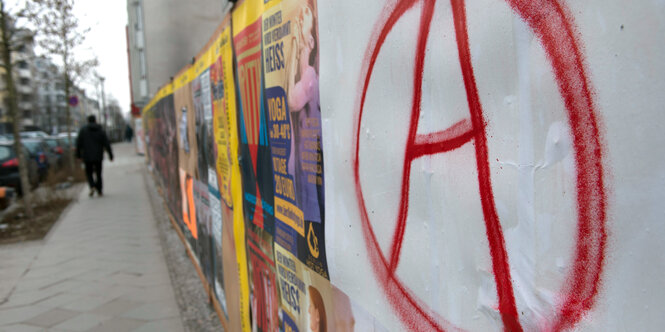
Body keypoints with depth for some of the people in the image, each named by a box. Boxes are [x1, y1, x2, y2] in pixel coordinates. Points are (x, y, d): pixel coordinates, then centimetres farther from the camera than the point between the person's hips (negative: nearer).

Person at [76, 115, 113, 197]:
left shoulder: (83, 130, 0)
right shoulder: (100, 130, 1)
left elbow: (79, 143, -1)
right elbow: (106, 144, -2)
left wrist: (78, 155, 8)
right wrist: (110, 155, 1)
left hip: (87, 157, -1)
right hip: (98, 156, 1)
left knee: (89, 172, 12)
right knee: (98, 173, 11)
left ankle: (92, 186, -11)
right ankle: (99, 191, 13)